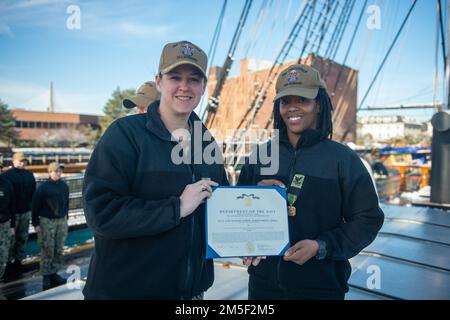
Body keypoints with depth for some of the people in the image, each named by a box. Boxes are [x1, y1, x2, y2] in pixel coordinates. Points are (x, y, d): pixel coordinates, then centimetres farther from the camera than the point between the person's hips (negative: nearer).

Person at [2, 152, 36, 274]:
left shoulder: (29, 175, 9)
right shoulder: (7, 175, -7)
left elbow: (33, 192, 13)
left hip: (26, 211, 5)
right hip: (12, 212, -5)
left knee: (22, 237, 12)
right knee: (11, 238, 1)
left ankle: (18, 260, 24)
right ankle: (8, 262, 13)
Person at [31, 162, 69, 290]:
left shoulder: (64, 186, 3)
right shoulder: (43, 187, -11)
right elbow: (35, 206, -7)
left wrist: (65, 217, 12)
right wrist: (35, 223, -7)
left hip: (61, 221, 4)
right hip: (47, 221, -4)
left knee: (59, 249, 8)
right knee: (47, 250, 1)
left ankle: (54, 273, 21)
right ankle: (46, 276, 14)